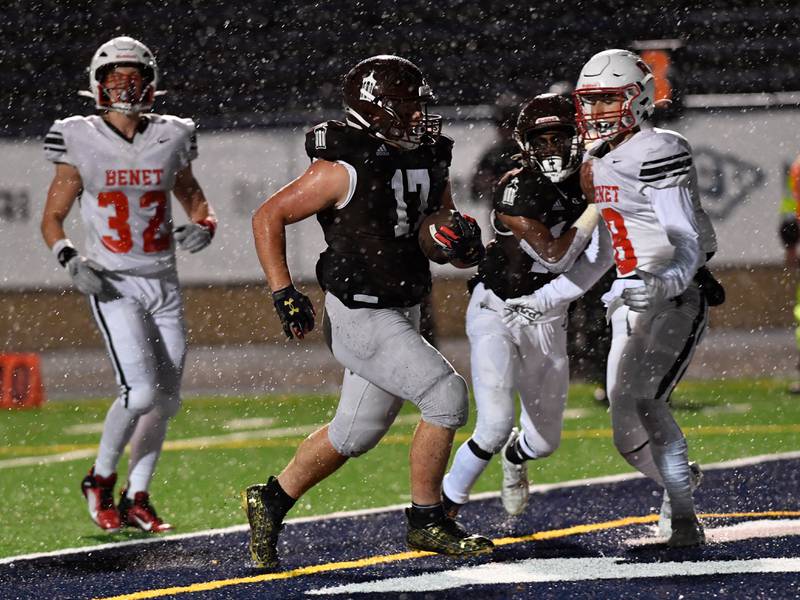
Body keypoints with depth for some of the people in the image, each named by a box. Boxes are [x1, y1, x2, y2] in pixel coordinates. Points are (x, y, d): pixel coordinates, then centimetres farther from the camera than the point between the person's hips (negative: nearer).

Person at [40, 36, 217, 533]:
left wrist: (203, 228, -7)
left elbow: (197, 203, 16)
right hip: (113, 285, -4)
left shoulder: (169, 140, 3)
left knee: (167, 400, 5)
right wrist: (72, 260, -15)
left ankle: (136, 498, 21)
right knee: (141, 392, -18)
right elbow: (52, 219, 3)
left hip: (164, 284, 4)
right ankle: (101, 480, 5)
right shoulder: (80, 142, -4)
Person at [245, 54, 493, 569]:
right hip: (361, 319, -8)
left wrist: (466, 242, -9)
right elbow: (269, 217, -9)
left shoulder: (429, 166, 6)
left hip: (403, 313, 8)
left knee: (357, 432, 15)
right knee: (447, 397, -14)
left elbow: (461, 254, 15)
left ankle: (272, 501, 32)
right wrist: (284, 294, -14)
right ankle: (426, 522, -1)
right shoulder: (345, 170, -16)